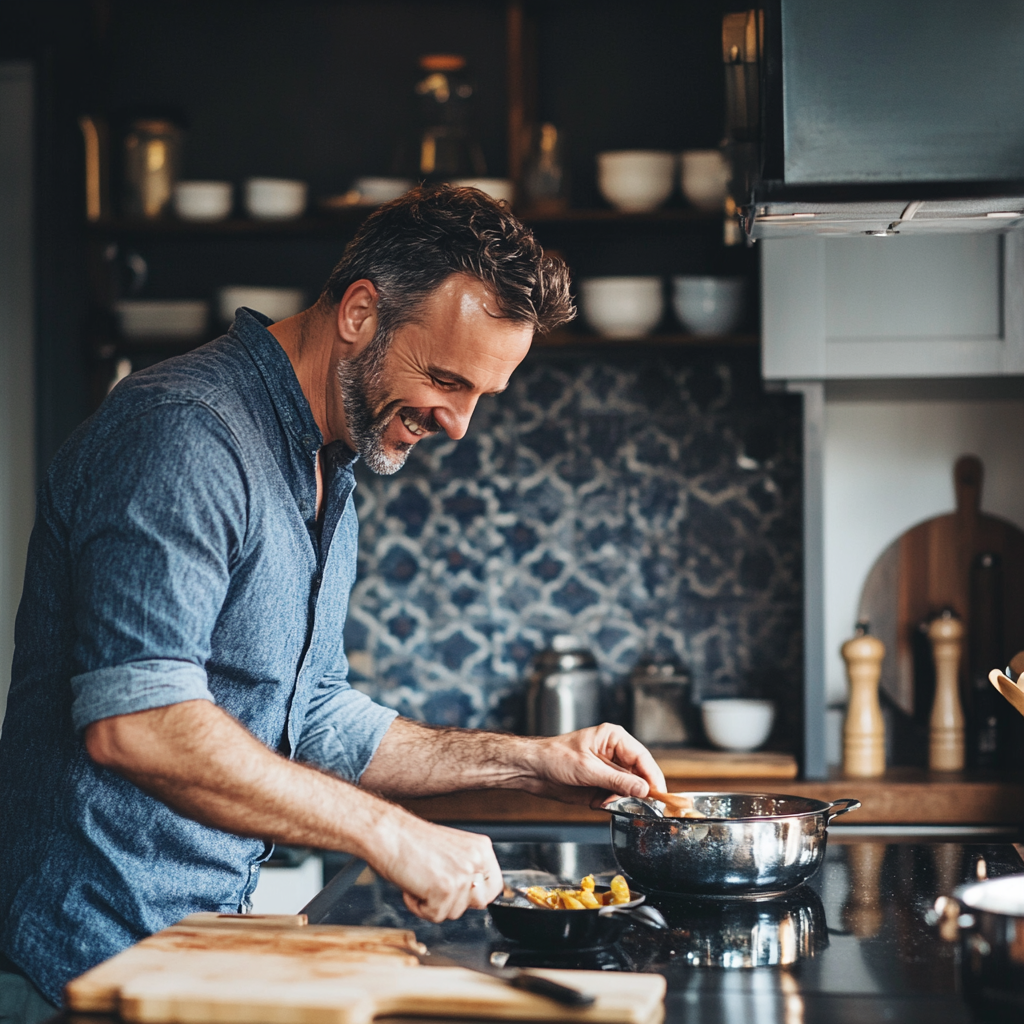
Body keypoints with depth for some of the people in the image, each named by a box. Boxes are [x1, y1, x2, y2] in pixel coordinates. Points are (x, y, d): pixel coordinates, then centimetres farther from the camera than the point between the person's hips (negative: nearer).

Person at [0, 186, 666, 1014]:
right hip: (98, 958, -9)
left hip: (206, 941, 9)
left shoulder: (327, 476, 14)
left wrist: (529, 763, 10)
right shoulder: (183, 433, -18)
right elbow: (134, 721, -28)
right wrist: (389, 833, -25)